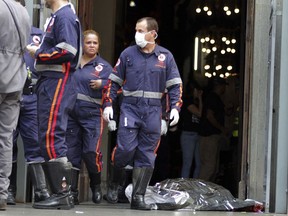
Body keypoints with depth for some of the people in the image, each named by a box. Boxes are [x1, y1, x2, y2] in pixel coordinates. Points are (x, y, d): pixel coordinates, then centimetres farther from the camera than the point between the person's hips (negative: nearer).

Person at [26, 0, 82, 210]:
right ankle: (60, 193, 12)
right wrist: (40, 50, 8)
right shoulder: (57, 17, 20)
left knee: (51, 139, -15)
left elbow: (67, 51, -21)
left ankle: (62, 194, -15)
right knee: (48, 139, 10)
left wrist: (38, 54, -11)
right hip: (50, 83, 11)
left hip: (57, 84, -11)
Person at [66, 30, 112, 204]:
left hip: (92, 114, -3)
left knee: (91, 152, -11)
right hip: (70, 113, 3)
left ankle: (96, 186, 12)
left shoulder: (104, 66, 6)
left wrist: (102, 84, -18)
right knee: (71, 153, 2)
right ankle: (72, 190, 8)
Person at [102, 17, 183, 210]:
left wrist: (175, 108, -5)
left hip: (153, 111, 1)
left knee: (147, 155, 1)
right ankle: (114, 184, 14)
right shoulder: (128, 54, 5)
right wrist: (108, 105, 1)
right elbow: (114, 81, 9)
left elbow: (176, 85, 8)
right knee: (125, 148, -12)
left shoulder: (165, 56, 6)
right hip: (130, 107, -1)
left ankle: (138, 197, 7)